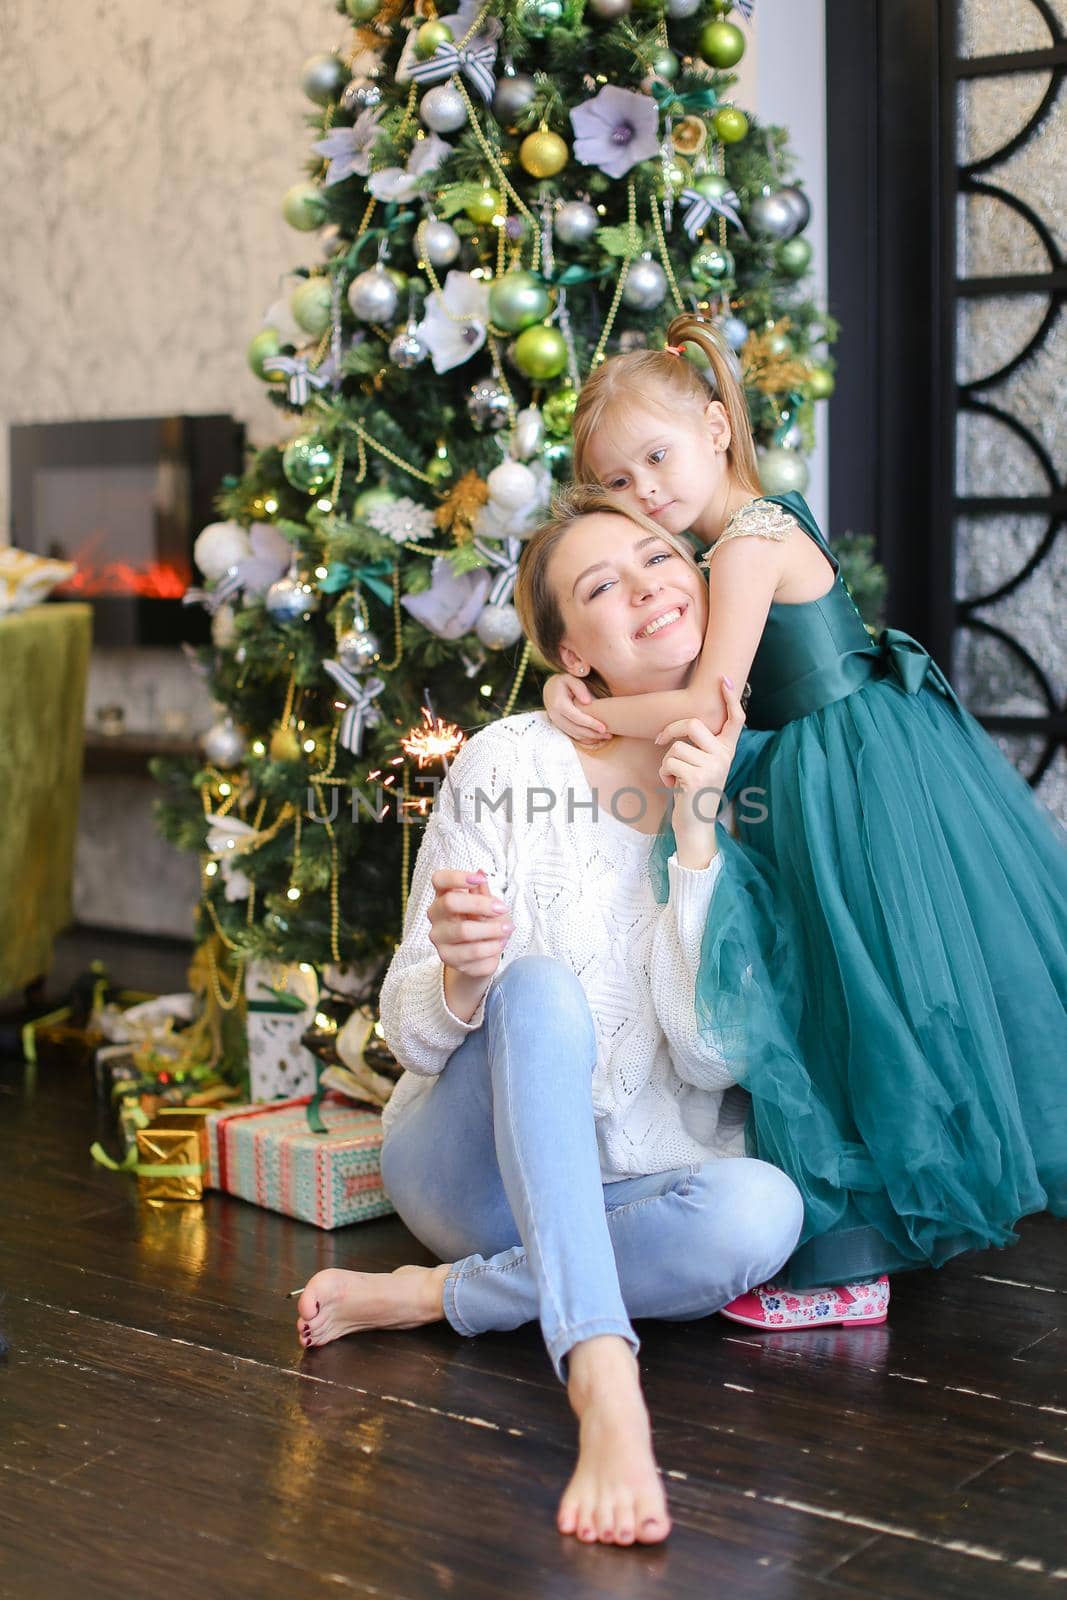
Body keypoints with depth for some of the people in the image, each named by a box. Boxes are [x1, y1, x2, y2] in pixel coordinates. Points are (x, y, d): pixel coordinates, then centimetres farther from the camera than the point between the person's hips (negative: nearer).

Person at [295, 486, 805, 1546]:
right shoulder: (507, 763, -8)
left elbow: (710, 1059, -12)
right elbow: (410, 1030, -6)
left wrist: (697, 833, -19)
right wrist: (463, 975, -30)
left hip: (626, 1194, 2)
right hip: (470, 1167, -2)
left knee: (762, 1209, -32)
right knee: (541, 990, -33)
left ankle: (426, 1297, -19)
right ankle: (603, 1389, -45)